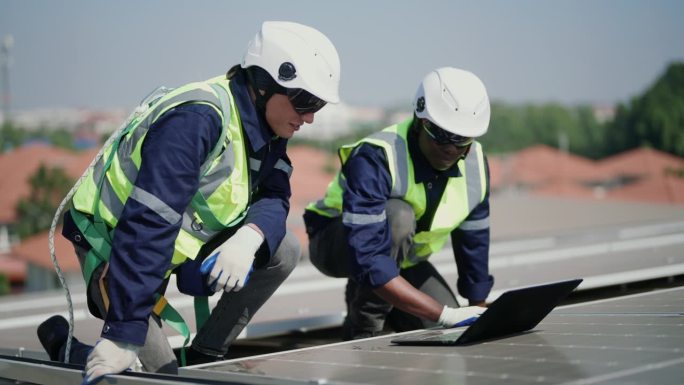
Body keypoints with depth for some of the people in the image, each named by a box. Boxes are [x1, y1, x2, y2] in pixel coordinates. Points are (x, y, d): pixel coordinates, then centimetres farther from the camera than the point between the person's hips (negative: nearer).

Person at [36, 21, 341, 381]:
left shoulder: (266, 124, -4)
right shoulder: (197, 118, -32)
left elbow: (274, 198, -8)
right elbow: (148, 224, -38)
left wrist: (250, 237, -34)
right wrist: (123, 334, -42)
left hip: (180, 239, 8)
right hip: (112, 241, -8)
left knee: (282, 250, -7)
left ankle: (204, 356, 4)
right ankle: (61, 342, 11)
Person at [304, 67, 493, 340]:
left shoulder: (475, 165, -14)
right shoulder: (374, 158, -35)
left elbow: (474, 242, 2)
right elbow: (368, 261, -44)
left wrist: (479, 313, 6)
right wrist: (444, 314, -47)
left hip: (400, 256, 6)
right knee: (398, 215, -37)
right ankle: (362, 331, -21)